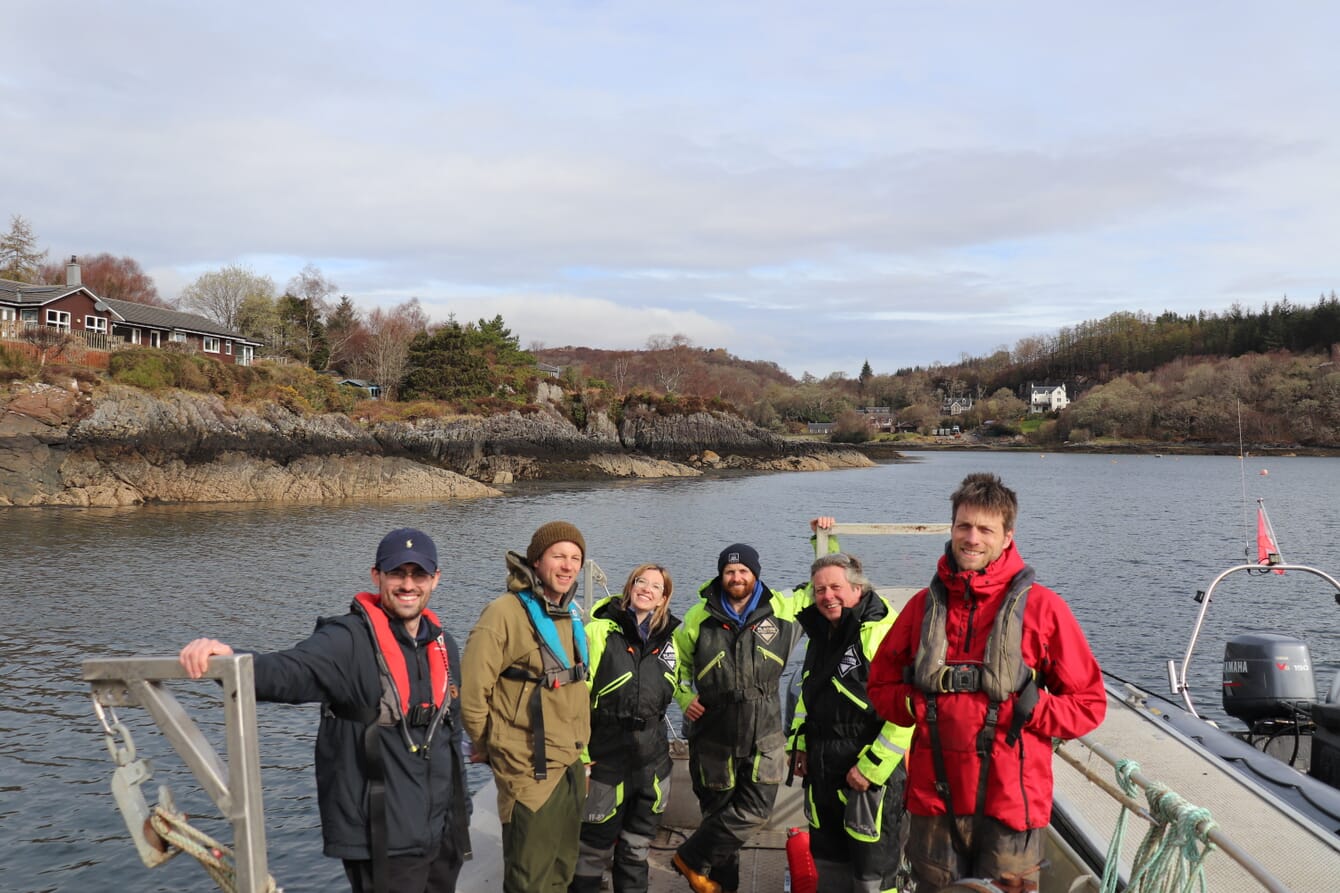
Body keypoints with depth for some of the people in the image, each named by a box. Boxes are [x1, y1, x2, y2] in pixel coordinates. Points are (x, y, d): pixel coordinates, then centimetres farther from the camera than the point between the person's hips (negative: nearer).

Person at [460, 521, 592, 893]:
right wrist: (487, 746, -4)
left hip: (572, 762, 8)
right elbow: (473, 689, -17)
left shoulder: (571, 613, 8)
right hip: (529, 768, -8)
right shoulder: (506, 613, -18)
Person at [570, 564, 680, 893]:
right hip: (605, 763, -5)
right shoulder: (599, 631, -11)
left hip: (651, 765, 5)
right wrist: (579, 754, -14)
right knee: (593, 853, 6)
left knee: (636, 853, 18)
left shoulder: (669, 639, 4)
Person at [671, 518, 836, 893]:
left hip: (764, 736, 1)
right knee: (719, 812, 11)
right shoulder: (699, 617, -3)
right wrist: (684, 697, -5)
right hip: (714, 735, 0)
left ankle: (692, 857, 14)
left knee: (755, 810, -3)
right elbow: (677, 661, 11)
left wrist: (825, 540, -5)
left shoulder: (782, 608, -3)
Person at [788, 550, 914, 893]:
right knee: (828, 859, 20)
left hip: (870, 773, -8)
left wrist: (872, 766, -21)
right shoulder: (821, 635, 11)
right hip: (822, 769, 9)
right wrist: (800, 745, 17)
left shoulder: (881, 632, -20)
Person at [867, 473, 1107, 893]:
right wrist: (914, 706, -4)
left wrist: (1024, 712, -13)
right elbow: (882, 683, 15)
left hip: (1011, 800, -3)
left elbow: (1089, 702, 0)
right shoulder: (925, 604, 6)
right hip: (934, 799, 3)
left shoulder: (1041, 606, -4)